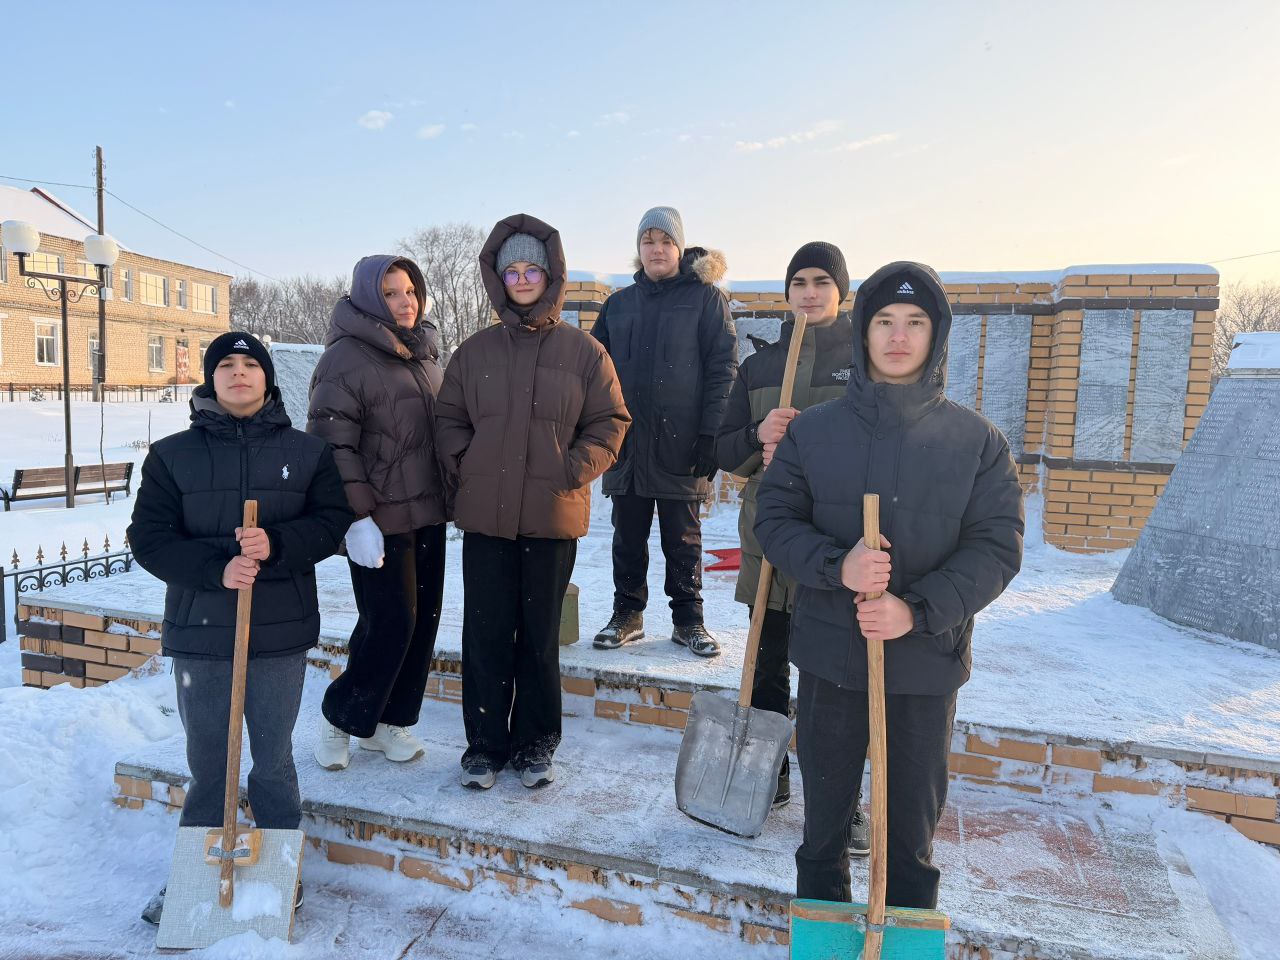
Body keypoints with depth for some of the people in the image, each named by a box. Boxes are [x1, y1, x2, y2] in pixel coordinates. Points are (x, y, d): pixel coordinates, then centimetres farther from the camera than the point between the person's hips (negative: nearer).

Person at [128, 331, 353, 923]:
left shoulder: (308, 452, 4)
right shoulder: (172, 455, 3)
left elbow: (332, 521, -2)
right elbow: (149, 538, -2)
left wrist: (276, 545, -20)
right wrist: (216, 568, -18)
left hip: (282, 632, 0)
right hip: (199, 632, 0)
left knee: (274, 762, 13)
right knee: (208, 764, 12)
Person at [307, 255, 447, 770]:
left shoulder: (425, 354, 13)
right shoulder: (344, 359, -10)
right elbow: (333, 444, -15)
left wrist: (451, 495, 17)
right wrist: (357, 516, -19)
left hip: (428, 514, 8)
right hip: (380, 519, -7)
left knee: (424, 618, 10)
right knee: (390, 622, -4)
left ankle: (387, 720, 27)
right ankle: (339, 717, 20)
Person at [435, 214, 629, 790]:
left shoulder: (583, 351, 2)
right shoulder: (475, 351, 7)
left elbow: (610, 422, 3)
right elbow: (449, 417, 13)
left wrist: (576, 468, -9)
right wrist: (463, 469, -1)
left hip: (554, 517, -1)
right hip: (485, 516, 2)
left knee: (540, 636, 9)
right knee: (485, 634, 7)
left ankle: (535, 743, 25)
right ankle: (485, 743, 22)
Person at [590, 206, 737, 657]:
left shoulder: (706, 298, 0)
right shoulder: (619, 304, 12)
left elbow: (722, 370, -6)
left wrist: (710, 436, -13)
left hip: (680, 444, -3)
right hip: (626, 442, 4)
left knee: (683, 538, 7)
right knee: (628, 536, 11)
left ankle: (688, 619, 21)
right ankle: (627, 615, 25)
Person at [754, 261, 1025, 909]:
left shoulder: (978, 441, -3)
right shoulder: (813, 431, -1)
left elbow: (996, 546, -6)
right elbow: (775, 522, -2)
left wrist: (918, 610, -20)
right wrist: (837, 566, -21)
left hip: (927, 659, -1)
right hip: (829, 652, 1)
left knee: (913, 818, 15)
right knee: (825, 808, 18)